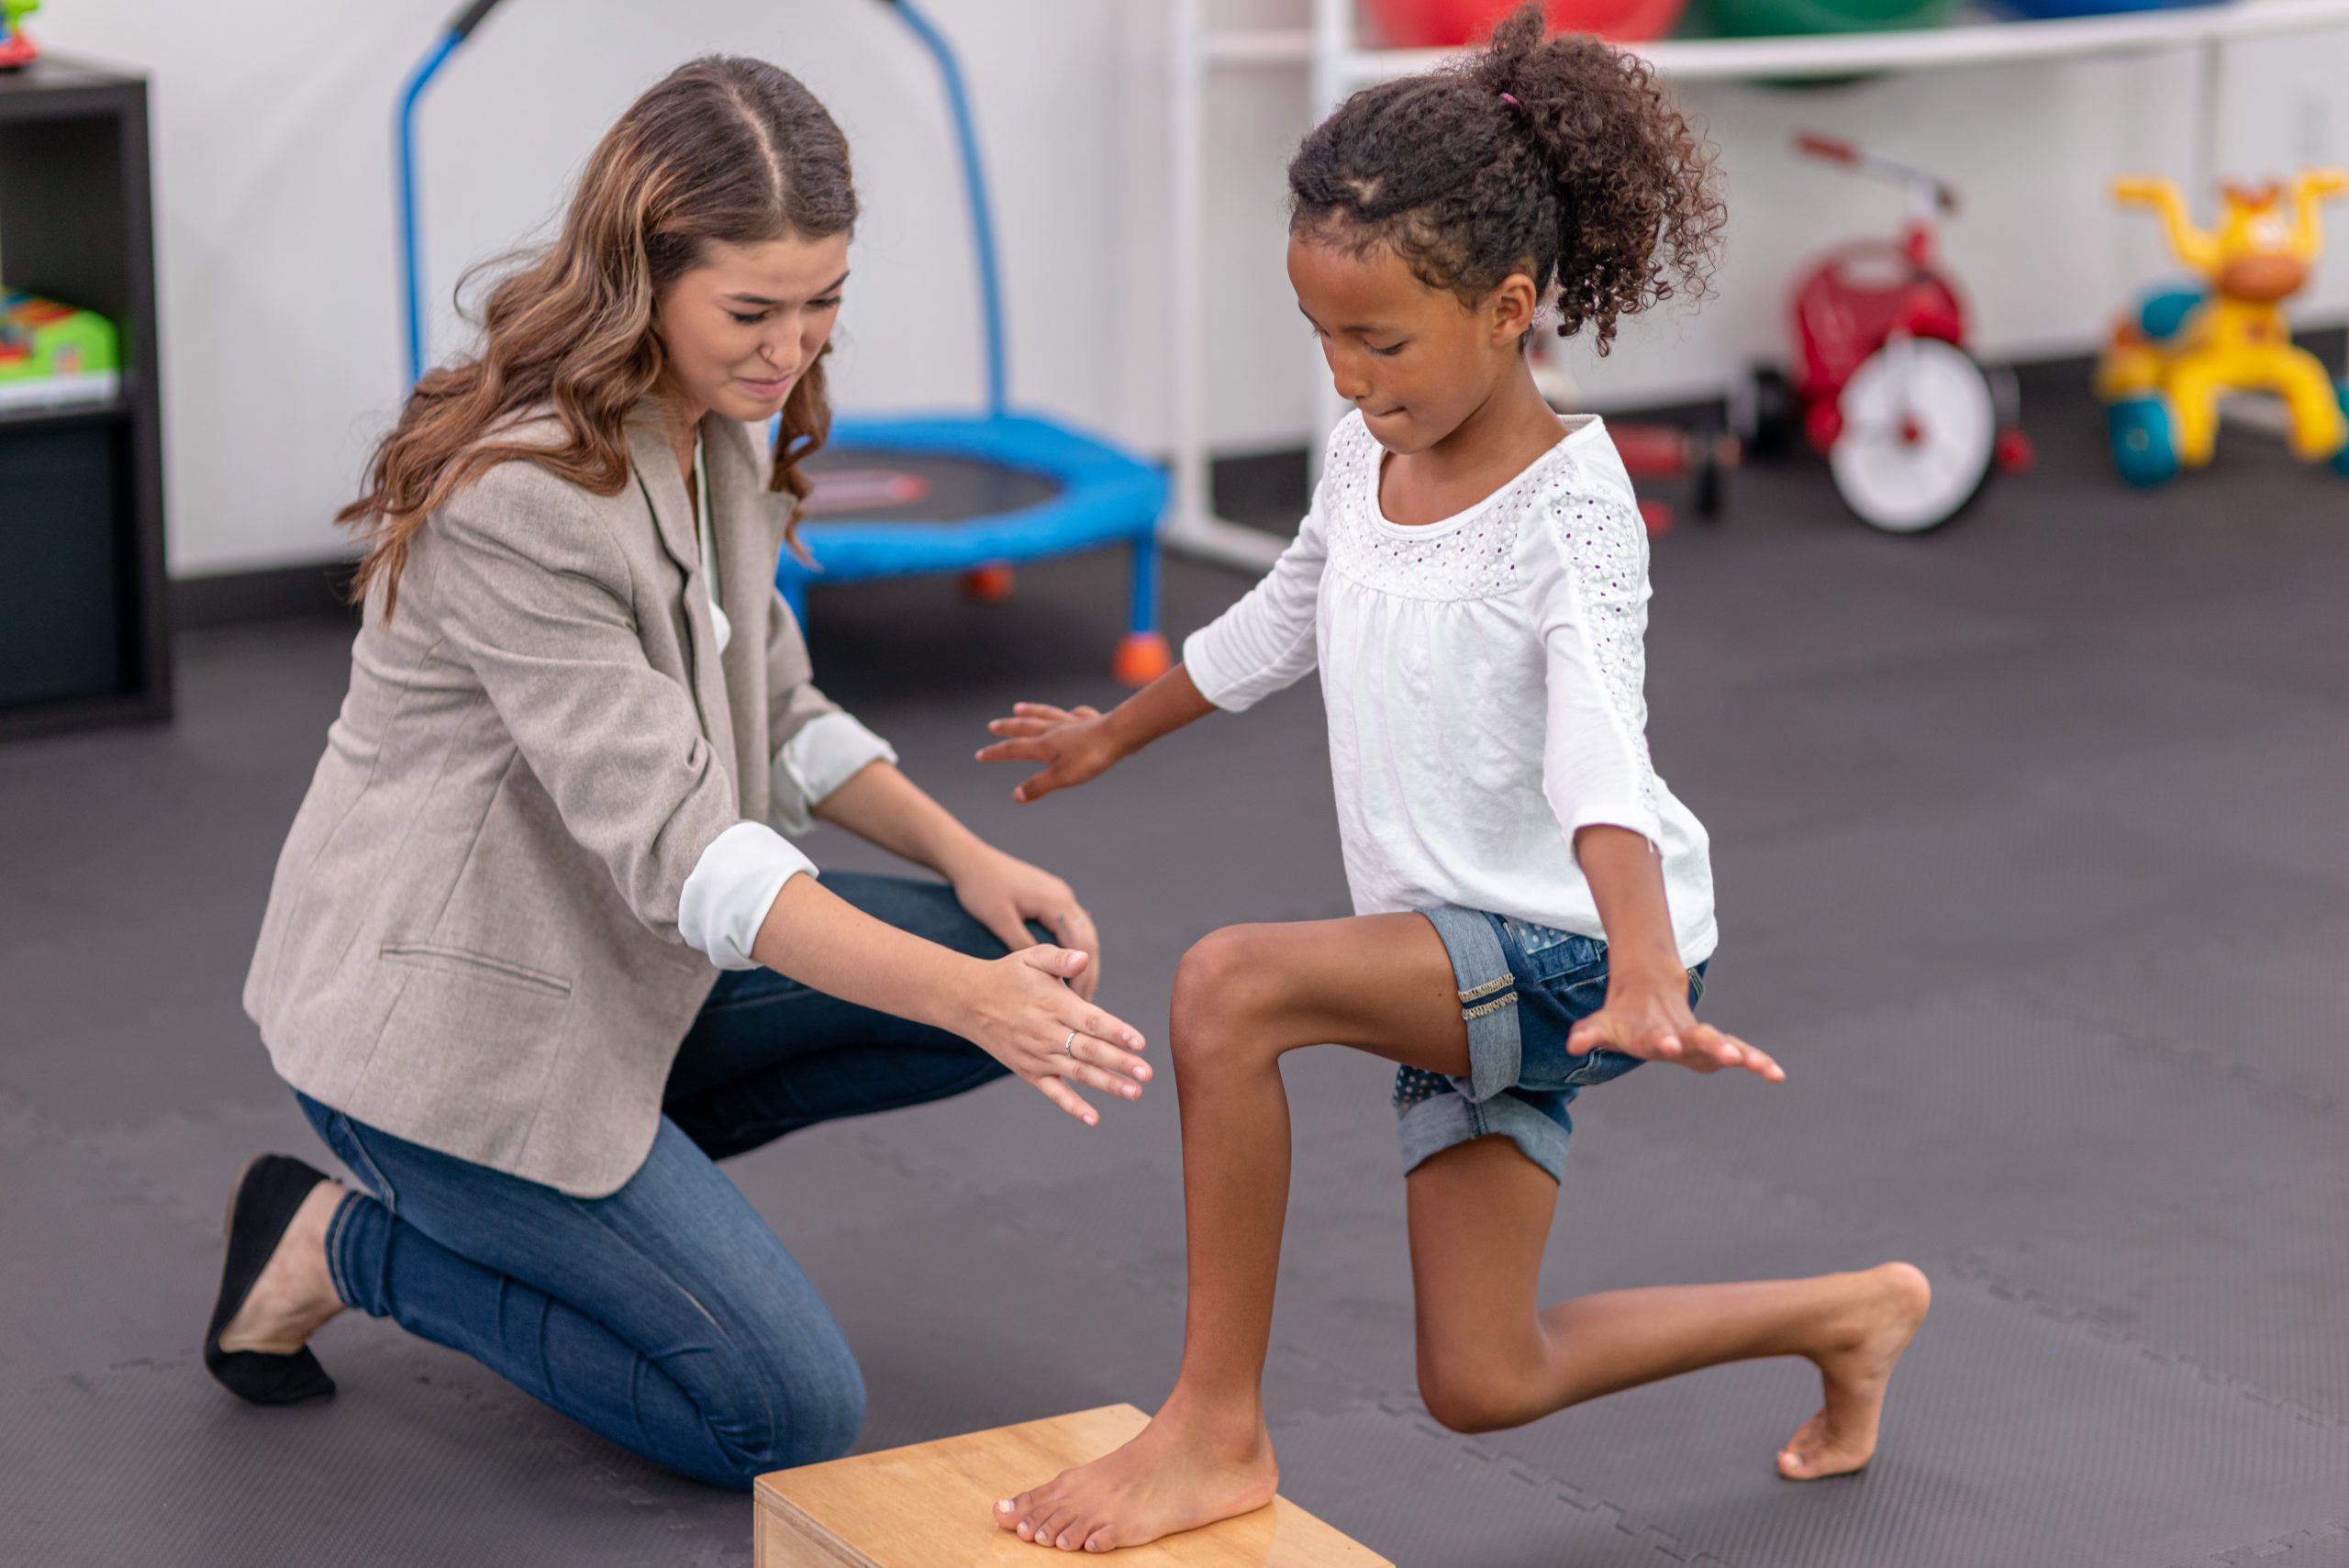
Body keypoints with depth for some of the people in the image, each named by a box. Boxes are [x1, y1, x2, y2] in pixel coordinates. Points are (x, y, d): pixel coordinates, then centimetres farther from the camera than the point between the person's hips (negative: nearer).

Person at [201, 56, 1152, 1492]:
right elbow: (676, 841, -32)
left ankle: (613, 1163, 10)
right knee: (792, 1420, -9)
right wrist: (970, 1000, -39)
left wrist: (965, 859, -3)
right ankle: (341, 1246, 5)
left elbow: (774, 713, 14)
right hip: (450, 1011, -9)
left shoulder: (716, 436, 3)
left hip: (619, 964, 9)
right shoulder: (520, 497, -27)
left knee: (1018, 960, 0)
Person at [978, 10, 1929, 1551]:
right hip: (1465, 960, 9)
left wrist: (1646, 980, -52)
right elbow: (1284, 619, 24)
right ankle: (1849, 1315, 34)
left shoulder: (1569, 511, -21)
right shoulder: (1372, 454, 2)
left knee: (1230, 983, -30)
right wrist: (1117, 732, 38)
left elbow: (1601, 757, -36)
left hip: (1567, 951, -9)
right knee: (1485, 1384, 12)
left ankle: (1217, 1429, -18)